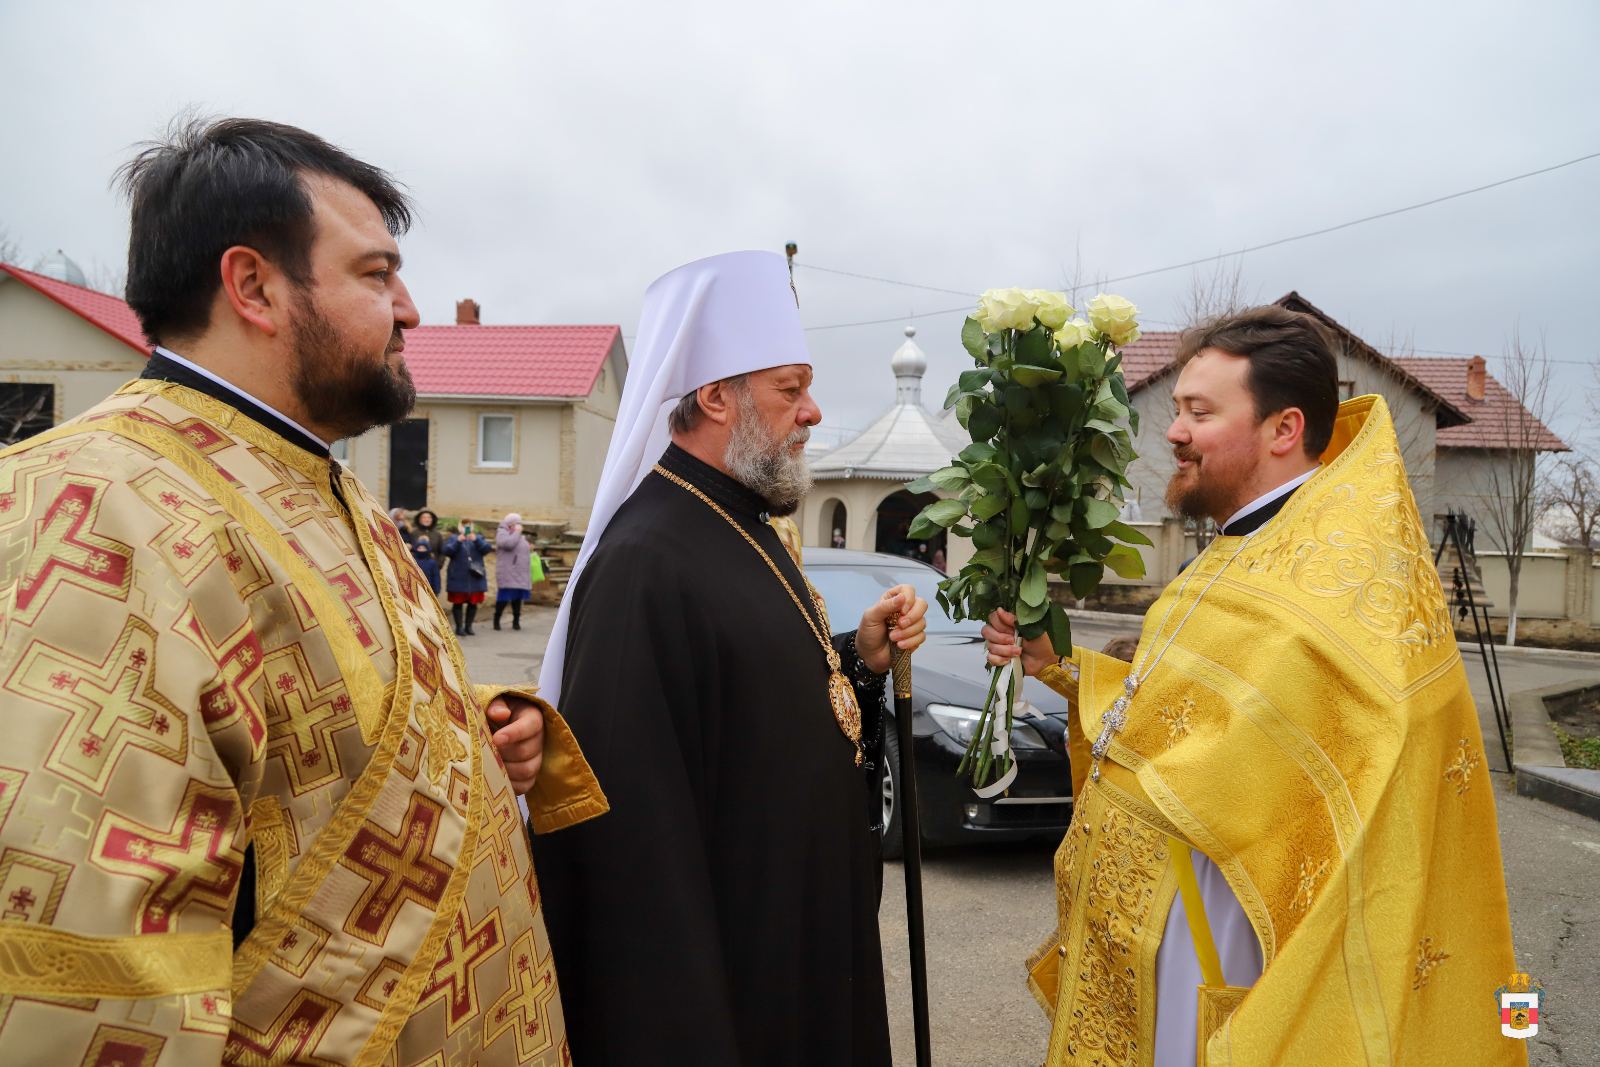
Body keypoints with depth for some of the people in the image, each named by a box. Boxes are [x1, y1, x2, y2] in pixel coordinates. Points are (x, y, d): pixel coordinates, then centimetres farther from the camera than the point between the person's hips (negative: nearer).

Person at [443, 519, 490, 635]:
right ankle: (459, 627, 8)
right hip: (458, 578, -2)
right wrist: (458, 541, -20)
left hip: (475, 577, 2)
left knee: (473, 602, 4)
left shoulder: (479, 538, 12)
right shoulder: (453, 538, 7)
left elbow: (486, 549, -6)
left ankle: (468, 626, 15)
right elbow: (446, 551, -9)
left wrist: (476, 540, -20)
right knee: (458, 602, 0)